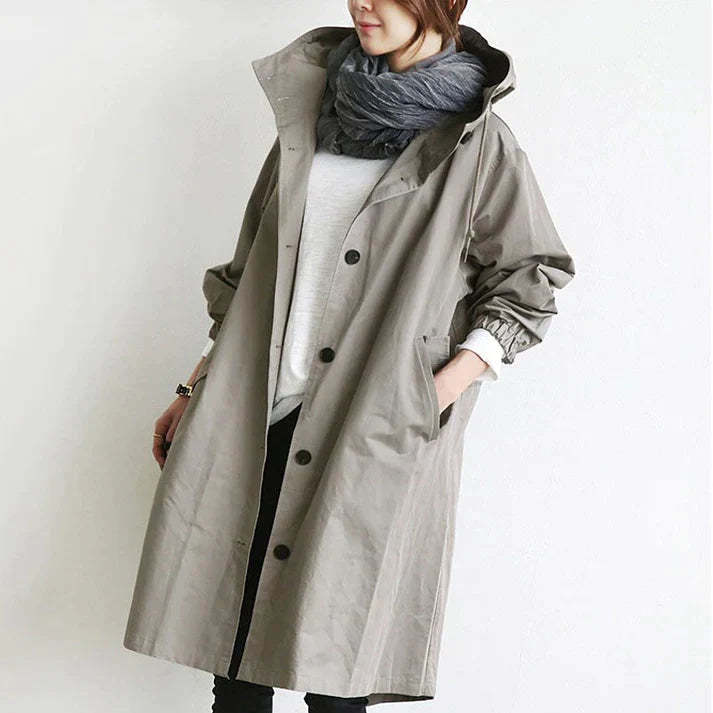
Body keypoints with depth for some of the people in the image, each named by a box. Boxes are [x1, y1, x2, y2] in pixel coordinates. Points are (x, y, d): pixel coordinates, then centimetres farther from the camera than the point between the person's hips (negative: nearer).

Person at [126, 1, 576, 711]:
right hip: (250, 417, 4)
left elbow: (530, 285, 2)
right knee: (234, 647, 6)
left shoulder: (475, 143, -1)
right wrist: (195, 390, 16)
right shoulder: (311, 108, 13)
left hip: (373, 437, -4)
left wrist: (433, 394, -9)